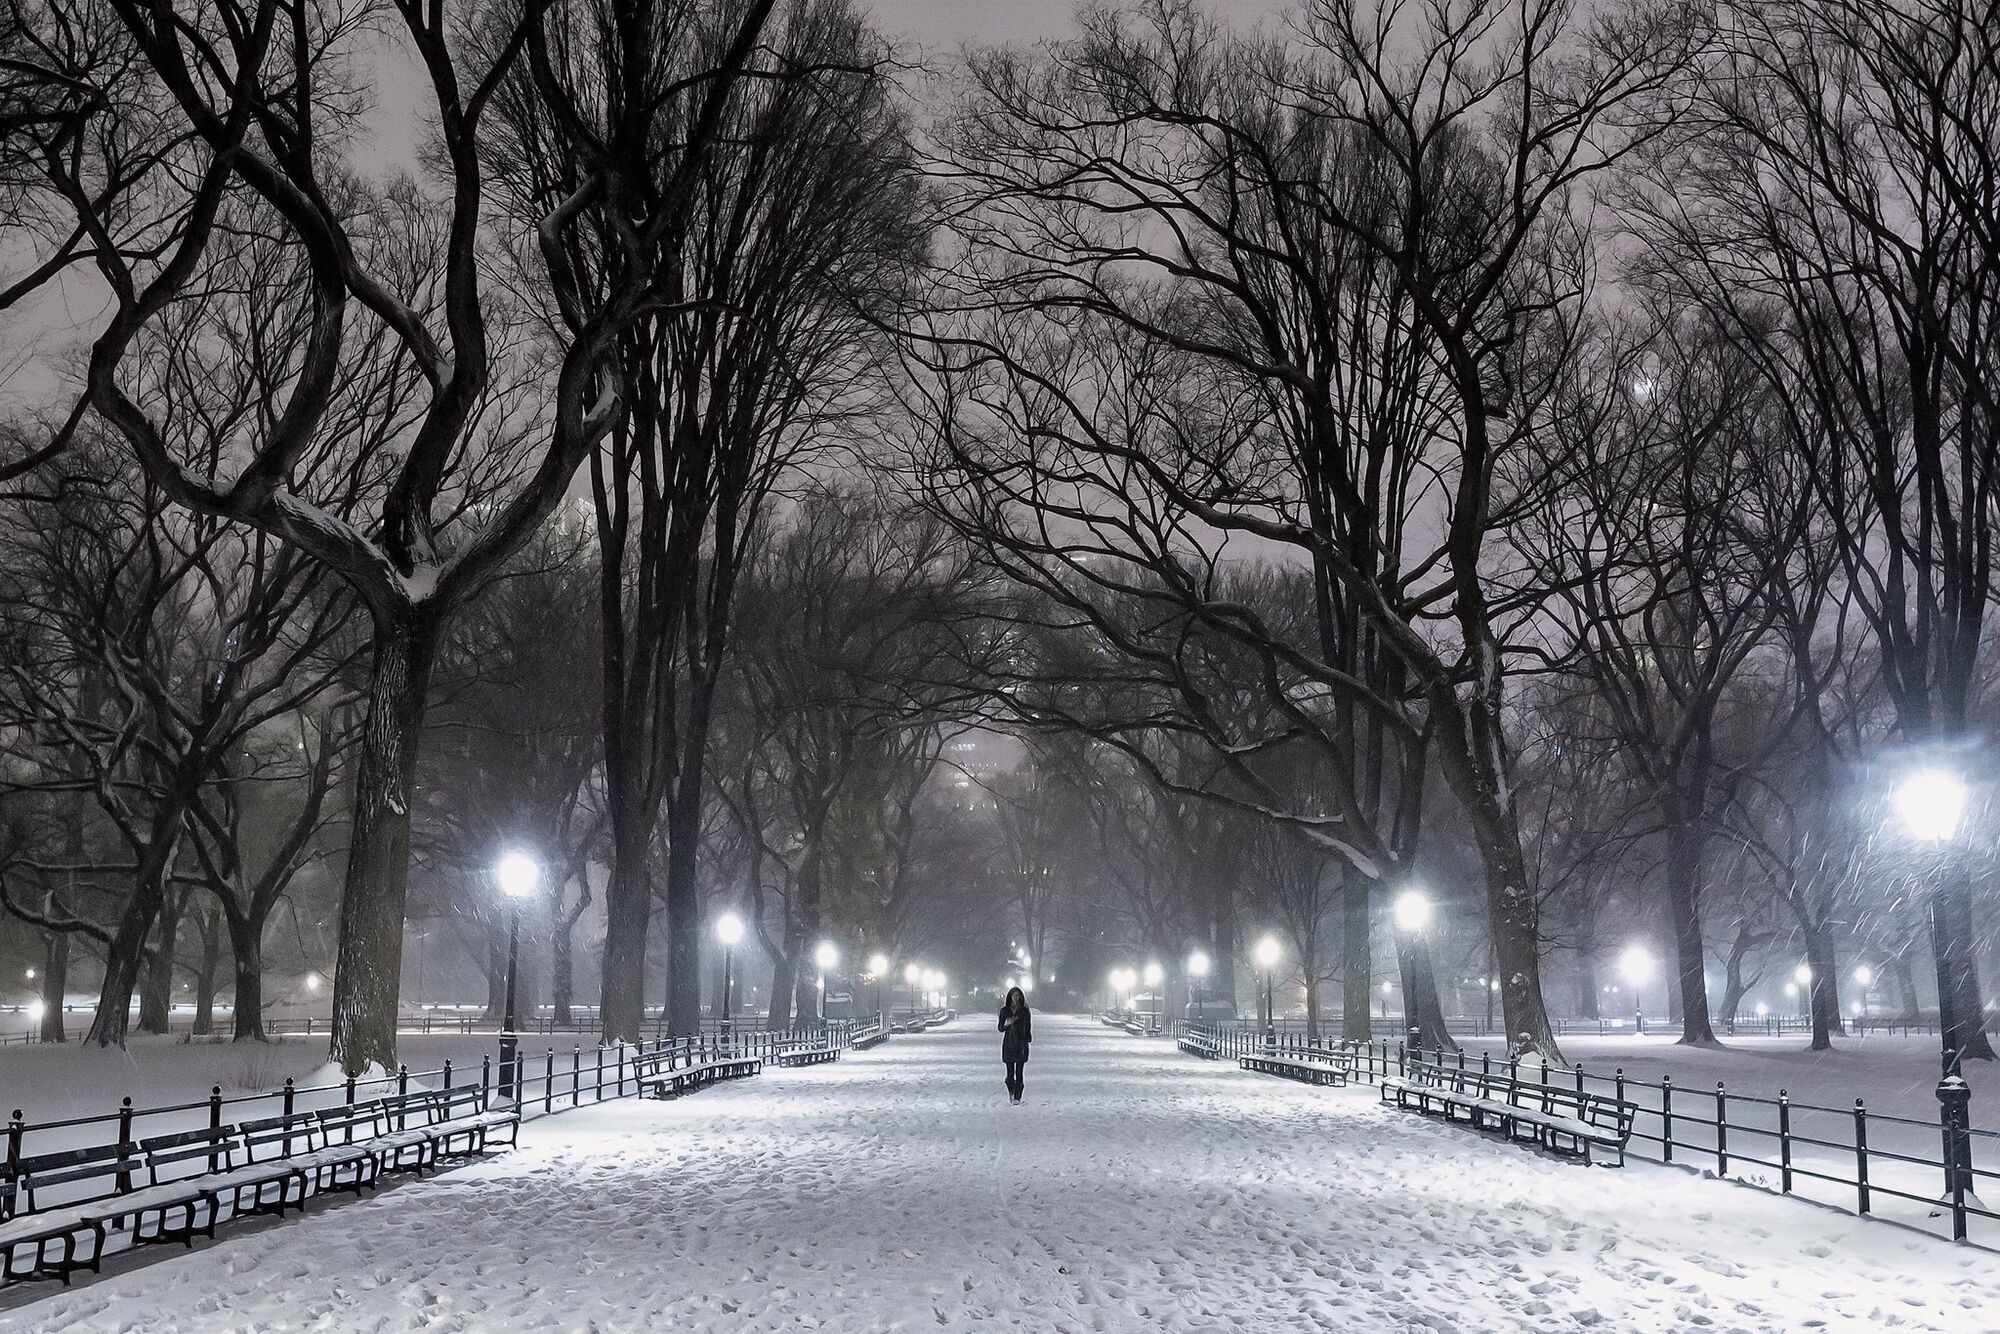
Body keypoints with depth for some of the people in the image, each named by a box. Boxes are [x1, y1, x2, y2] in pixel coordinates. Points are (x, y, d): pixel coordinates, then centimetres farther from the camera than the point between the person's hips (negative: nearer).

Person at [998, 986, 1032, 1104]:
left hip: (1021, 1044, -1)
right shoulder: (1004, 1010, 6)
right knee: (1010, 1071, 1)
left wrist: (1027, 1041, -7)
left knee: (1019, 1072, -7)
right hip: (1008, 1044, 1)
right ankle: (1011, 1091, 26)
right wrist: (1006, 1024, -14)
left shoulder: (1024, 1011, 2)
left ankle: (1017, 1097, -3)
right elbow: (1000, 1028, 8)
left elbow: (1028, 1027, 3)